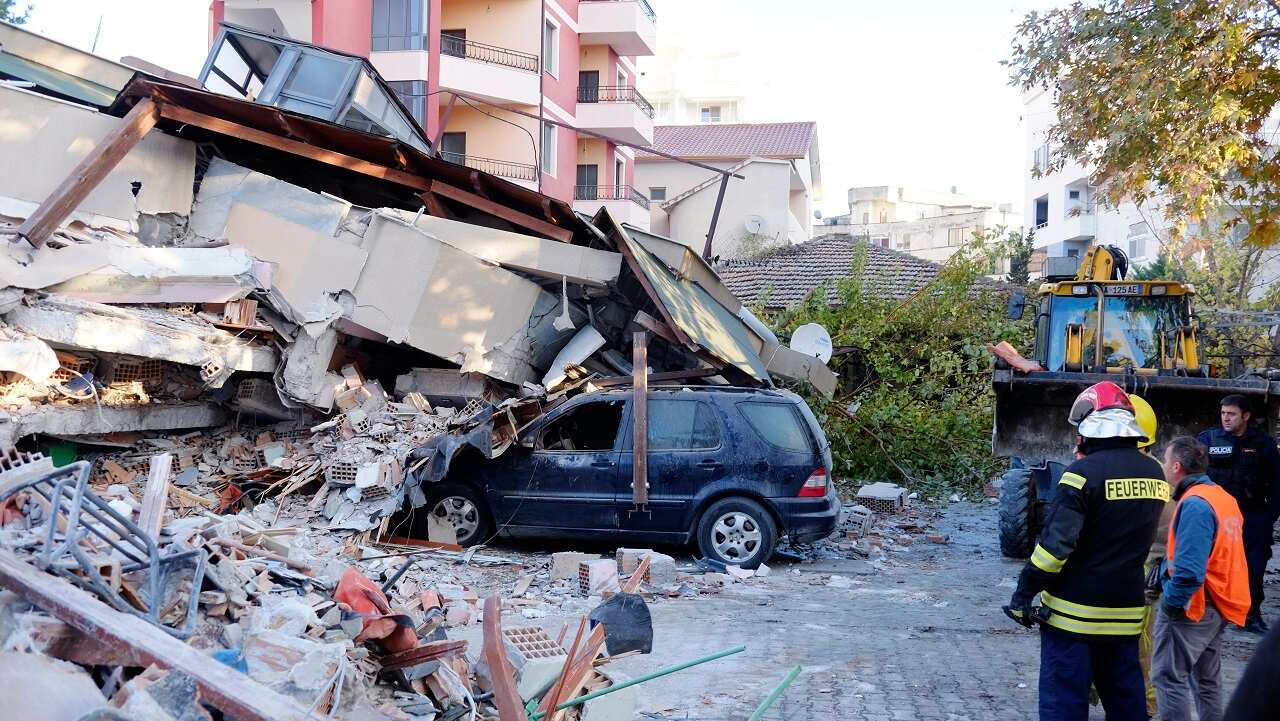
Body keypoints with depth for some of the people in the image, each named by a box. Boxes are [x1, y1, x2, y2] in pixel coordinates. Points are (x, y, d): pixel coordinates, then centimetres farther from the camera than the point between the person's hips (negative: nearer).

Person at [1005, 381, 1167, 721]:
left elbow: (1055, 543, -20)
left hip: (1075, 611, -6)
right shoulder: (1154, 473, 4)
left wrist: (1024, 593, -12)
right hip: (1126, 611, 7)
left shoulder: (1084, 472, -17)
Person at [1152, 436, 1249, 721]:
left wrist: (1170, 602, -16)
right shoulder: (1223, 497, 9)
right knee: (1207, 681, 17)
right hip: (1218, 605, 10)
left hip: (1192, 607, -10)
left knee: (1169, 677, -4)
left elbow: (1189, 569, -28)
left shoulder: (1194, 504, -20)